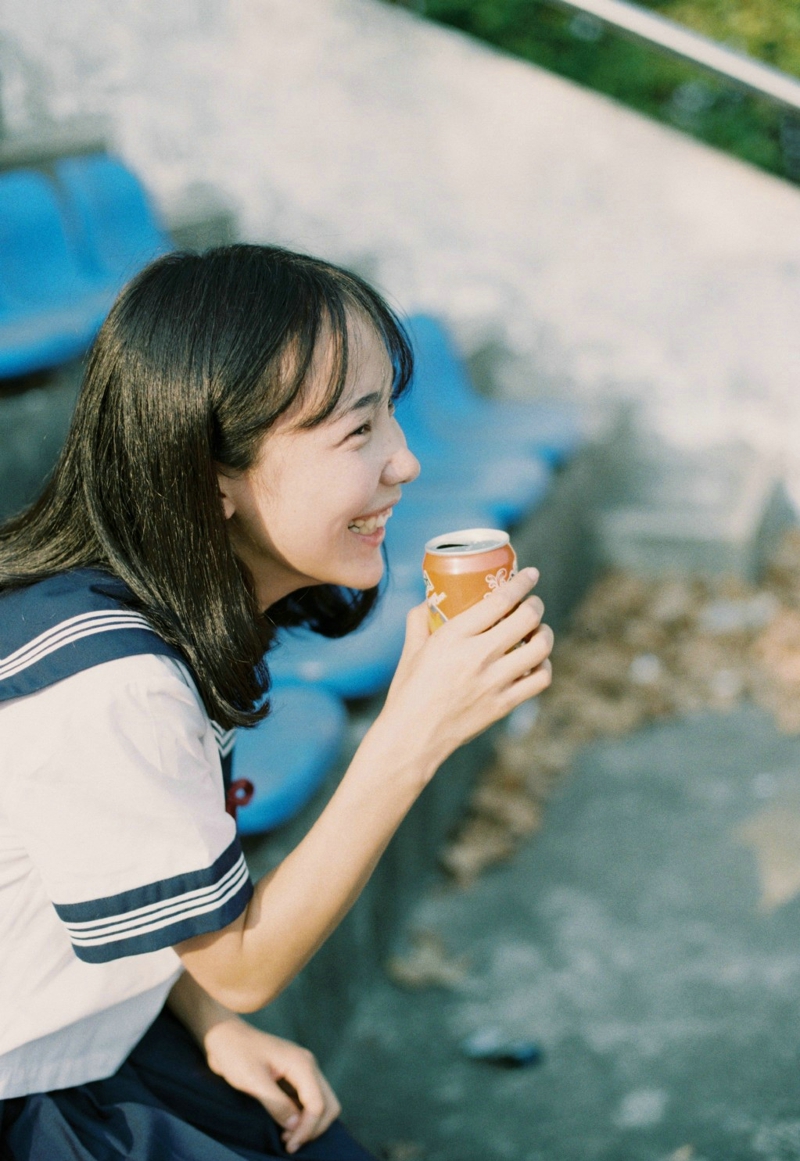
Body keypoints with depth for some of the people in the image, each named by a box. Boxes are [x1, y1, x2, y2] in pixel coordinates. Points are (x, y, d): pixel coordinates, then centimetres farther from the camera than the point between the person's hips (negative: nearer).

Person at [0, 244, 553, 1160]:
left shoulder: (185, 601, -6)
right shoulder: (106, 685, -34)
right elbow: (243, 963, -23)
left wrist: (215, 1032, -3)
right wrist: (414, 735, -30)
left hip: (100, 1037, 8)